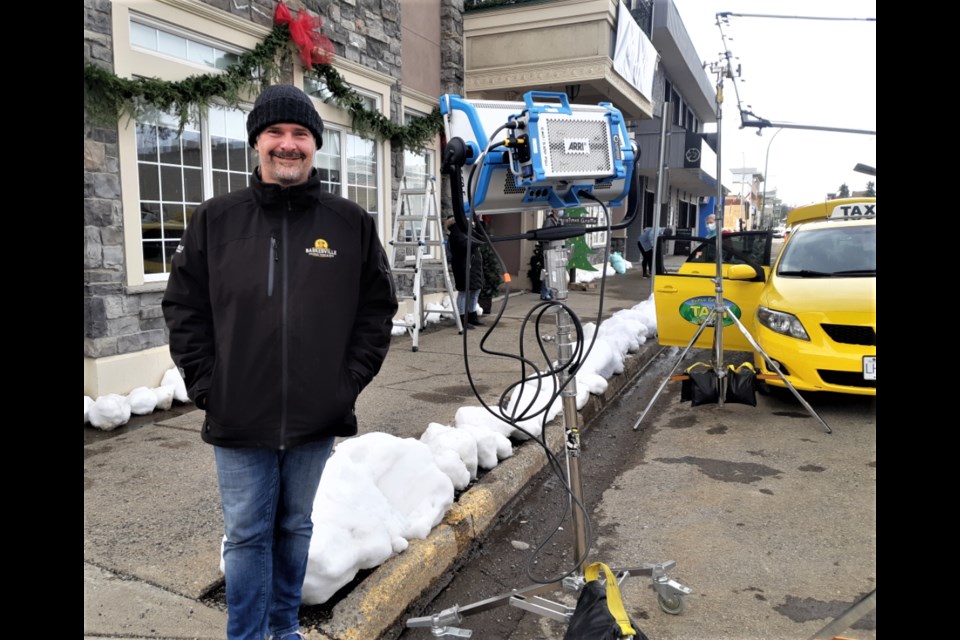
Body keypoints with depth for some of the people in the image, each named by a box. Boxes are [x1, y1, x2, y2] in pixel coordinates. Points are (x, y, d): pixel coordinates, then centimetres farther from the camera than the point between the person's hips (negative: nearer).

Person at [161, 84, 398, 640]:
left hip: (317, 418, 1)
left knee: (296, 528, 18)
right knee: (247, 535, 11)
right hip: (238, 418, 0)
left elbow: (378, 307, 3)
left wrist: (352, 378, -3)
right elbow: (185, 307, 4)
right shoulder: (215, 220, 1)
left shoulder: (351, 223, 0)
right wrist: (206, 383, -3)